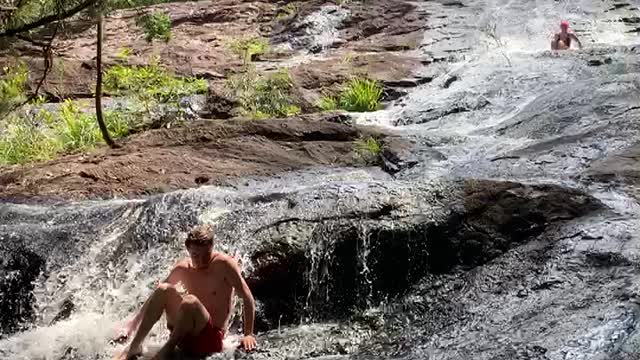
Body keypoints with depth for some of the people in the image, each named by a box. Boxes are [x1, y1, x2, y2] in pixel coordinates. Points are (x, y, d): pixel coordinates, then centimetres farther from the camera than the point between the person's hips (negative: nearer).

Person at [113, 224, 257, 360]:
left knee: (190, 301, -32)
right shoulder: (183, 269, 2)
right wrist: (132, 324, 6)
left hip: (211, 336, -5)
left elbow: (248, 298, -12)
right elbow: (157, 296, 11)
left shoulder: (224, 264, -11)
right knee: (164, 289, -15)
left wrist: (248, 335, -20)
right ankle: (135, 346, -16)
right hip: (184, 334, 5)